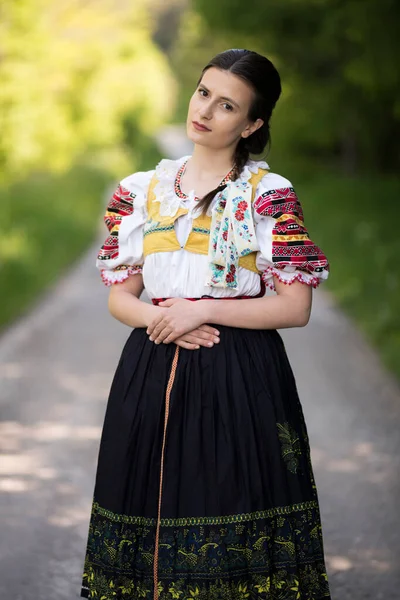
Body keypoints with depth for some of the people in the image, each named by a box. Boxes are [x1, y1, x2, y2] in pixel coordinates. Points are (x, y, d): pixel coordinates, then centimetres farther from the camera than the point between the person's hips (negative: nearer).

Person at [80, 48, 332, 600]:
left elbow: (296, 306, -6)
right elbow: (120, 296, 9)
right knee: (154, 509, 5)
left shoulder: (270, 195, -2)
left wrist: (202, 310, -13)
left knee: (233, 520, -3)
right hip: (152, 373, 3)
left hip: (242, 377, -3)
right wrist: (160, 319, -12)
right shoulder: (142, 191, 9)